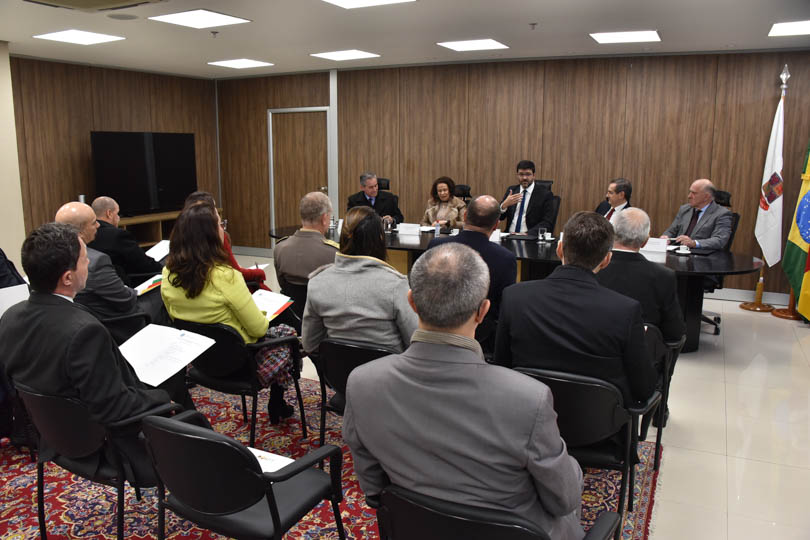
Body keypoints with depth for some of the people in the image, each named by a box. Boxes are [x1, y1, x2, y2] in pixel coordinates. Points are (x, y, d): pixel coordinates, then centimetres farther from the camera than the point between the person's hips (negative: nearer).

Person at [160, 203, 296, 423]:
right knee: (287, 333, 22)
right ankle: (276, 406, 32)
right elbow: (258, 328, -21)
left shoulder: (168, 274, -11)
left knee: (276, 331, 29)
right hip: (234, 361, -7)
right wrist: (263, 315, 2)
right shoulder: (225, 277, -30)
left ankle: (276, 404, 35)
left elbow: (176, 317, 6)